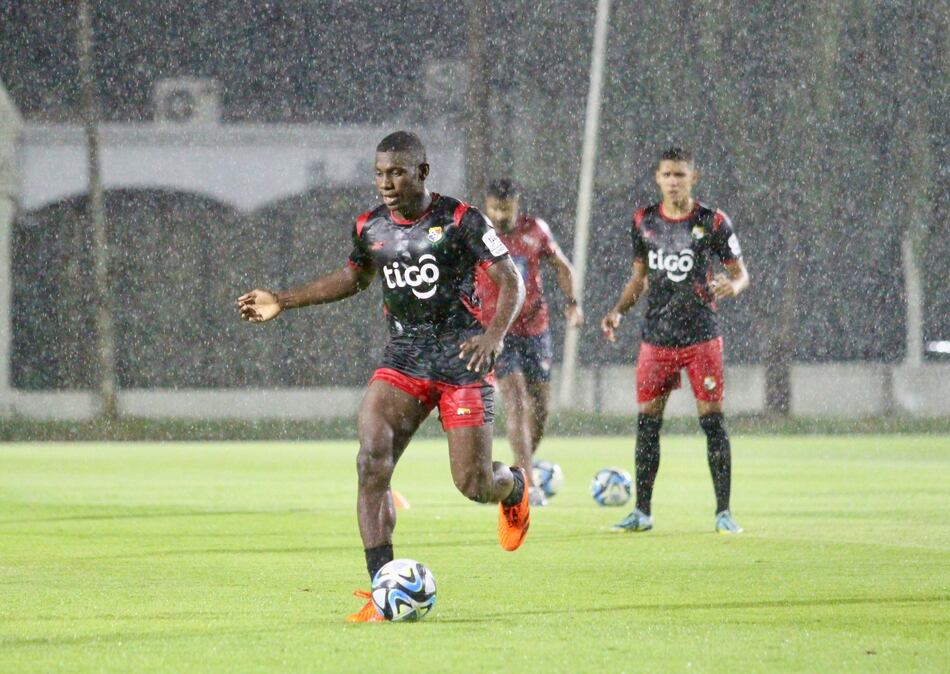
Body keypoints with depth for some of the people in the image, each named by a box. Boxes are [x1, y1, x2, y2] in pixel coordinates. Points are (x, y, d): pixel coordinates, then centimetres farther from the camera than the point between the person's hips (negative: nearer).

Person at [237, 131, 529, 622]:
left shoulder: (461, 221, -10)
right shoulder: (370, 228, 5)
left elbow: (510, 280, -8)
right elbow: (354, 278, 24)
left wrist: (495, 334, -26)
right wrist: (282, 301, 18)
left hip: (461, 359, -4)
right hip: (402, 357, 4)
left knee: (473, 485, -4)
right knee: (372, 462, -18)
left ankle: (514, 486, 37)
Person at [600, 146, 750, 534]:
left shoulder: (713, 222, -3)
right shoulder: (644, 222, 7)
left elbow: (741, 272, 2)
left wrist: (731, 286, -21)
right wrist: (618, 311, 3)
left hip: (701, 338, -3)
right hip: (656, 338, 3)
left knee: (712, 421, -4)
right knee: (647, 422, 2)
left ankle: (723, 513, 2)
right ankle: (642, 512, 9)